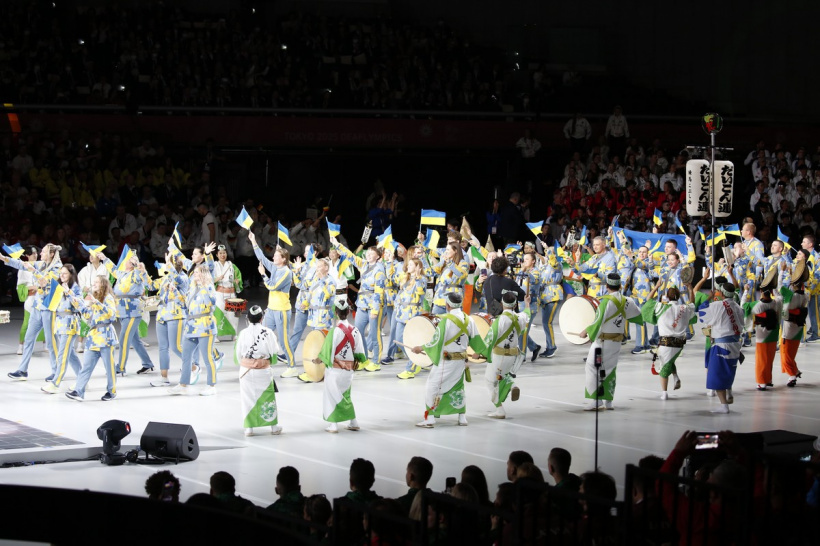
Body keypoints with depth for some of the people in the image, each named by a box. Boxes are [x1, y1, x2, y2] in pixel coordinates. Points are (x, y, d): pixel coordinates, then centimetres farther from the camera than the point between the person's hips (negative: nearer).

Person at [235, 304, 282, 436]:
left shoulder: (243, 333, -7)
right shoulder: (268, 332, -10)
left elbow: (238, 353, 0)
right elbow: (275, 351, -5)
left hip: (246, 370, 0)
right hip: (263, 371, 0)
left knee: (247, 397, 9)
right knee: (267, 397, 11)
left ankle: (248, 427, 10)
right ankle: (274, 426, 19)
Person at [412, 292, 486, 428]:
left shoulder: (446, 320, -17)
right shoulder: (468, 320, 2)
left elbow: (437, 342, -18)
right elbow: (476, 339, 10)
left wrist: (421, 348, -6)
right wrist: (485, 352, 27)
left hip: (446, 360, -7)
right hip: (461, 360, 7)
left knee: (433, 386, 1)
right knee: (458, 387, 20)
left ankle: (430, 419, -1)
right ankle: (462, 418, 21)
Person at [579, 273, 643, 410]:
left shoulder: (607, 301, -16)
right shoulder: (626, 302, 4)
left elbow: (599, 321, -19)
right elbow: (639, 316, 19)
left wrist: (587, 331, -5)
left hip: (603, 341, -7)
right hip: (617, 342, 7)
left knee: (593, 368, -1)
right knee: (610, 370, 15)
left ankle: (595, 401, -8)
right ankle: (608, 401, 16)